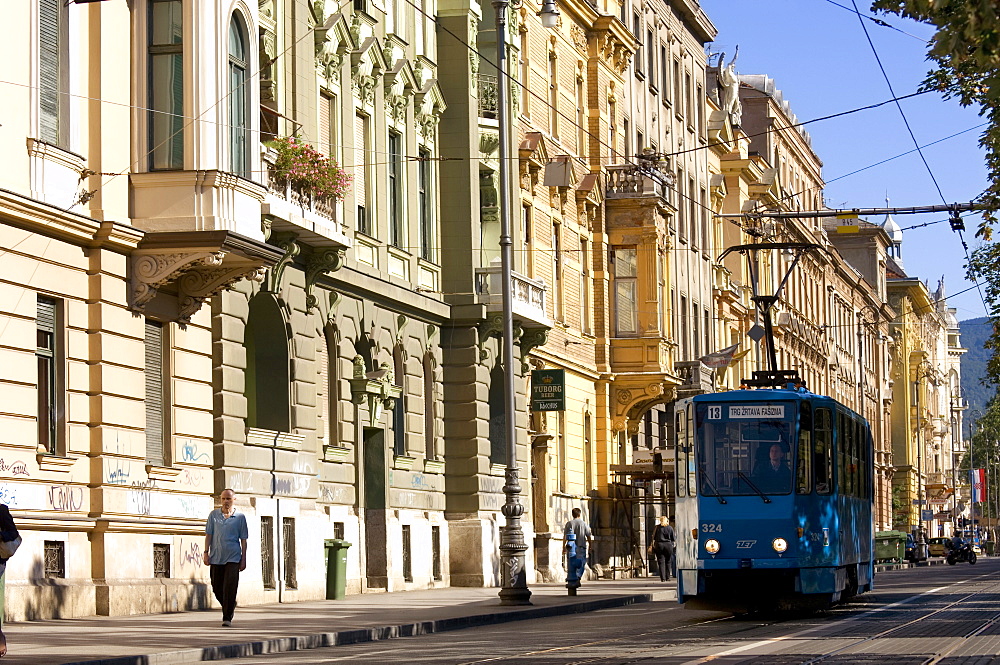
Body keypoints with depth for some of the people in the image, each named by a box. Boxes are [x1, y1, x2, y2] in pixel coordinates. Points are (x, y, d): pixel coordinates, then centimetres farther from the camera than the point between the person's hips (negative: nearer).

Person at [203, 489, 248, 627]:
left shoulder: (240, 517, 4)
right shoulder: (214, 515, 8)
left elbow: (243, 540, 6)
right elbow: (208, 535, 8)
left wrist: (244, 559, 2)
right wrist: (206, 552, -2)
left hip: (233, 557, -3)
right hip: (216, 557, 3)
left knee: (230, 588, -11)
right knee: (217, 587, 7)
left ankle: (227, 618, -7)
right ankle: (230, 605, 33)